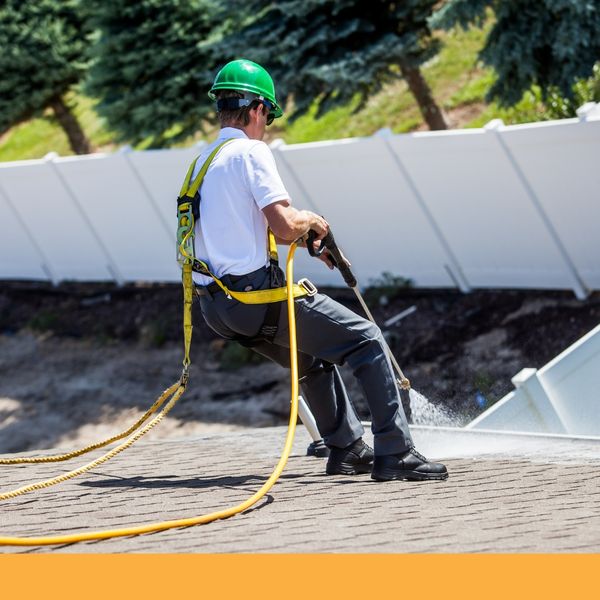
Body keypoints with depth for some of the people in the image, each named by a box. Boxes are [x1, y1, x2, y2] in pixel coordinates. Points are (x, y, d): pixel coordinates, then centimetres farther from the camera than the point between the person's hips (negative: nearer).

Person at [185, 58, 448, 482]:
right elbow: (285, 226, -19)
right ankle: (394, 453, -7)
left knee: (312, 356, 30)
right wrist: (312, 220, 3)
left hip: (217, 304, 9)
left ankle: (346, 448, 34)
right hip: (256, 293, -9)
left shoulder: (204, 161, 17)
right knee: (367, 340, -2)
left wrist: (304, 236, 26)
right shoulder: (251, 152, -11)